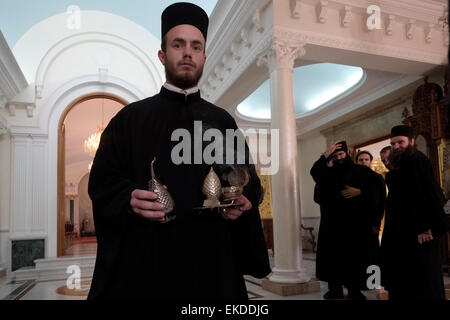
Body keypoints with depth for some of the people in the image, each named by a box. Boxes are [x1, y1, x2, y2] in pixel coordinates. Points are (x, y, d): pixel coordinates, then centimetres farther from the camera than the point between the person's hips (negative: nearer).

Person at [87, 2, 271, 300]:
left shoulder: (223, 121, 8)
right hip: (144, 258, -1)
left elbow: (250, 181, 10)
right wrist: (128, 199, -18)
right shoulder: (131, 117, 3)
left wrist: (243, 202, -11)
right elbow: (101, 180, 2)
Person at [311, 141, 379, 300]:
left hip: (355, 221, -2)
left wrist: (359, 192, -12)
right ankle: (335, 288, 11)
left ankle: (354, 288, 12)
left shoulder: (362, 171, 8)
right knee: (333, 255, 1)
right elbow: (314, 172, -5)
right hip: (333, 222, 2)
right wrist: (326, 155, -12)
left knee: (355, 255, 1)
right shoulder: (329, 173, 14)